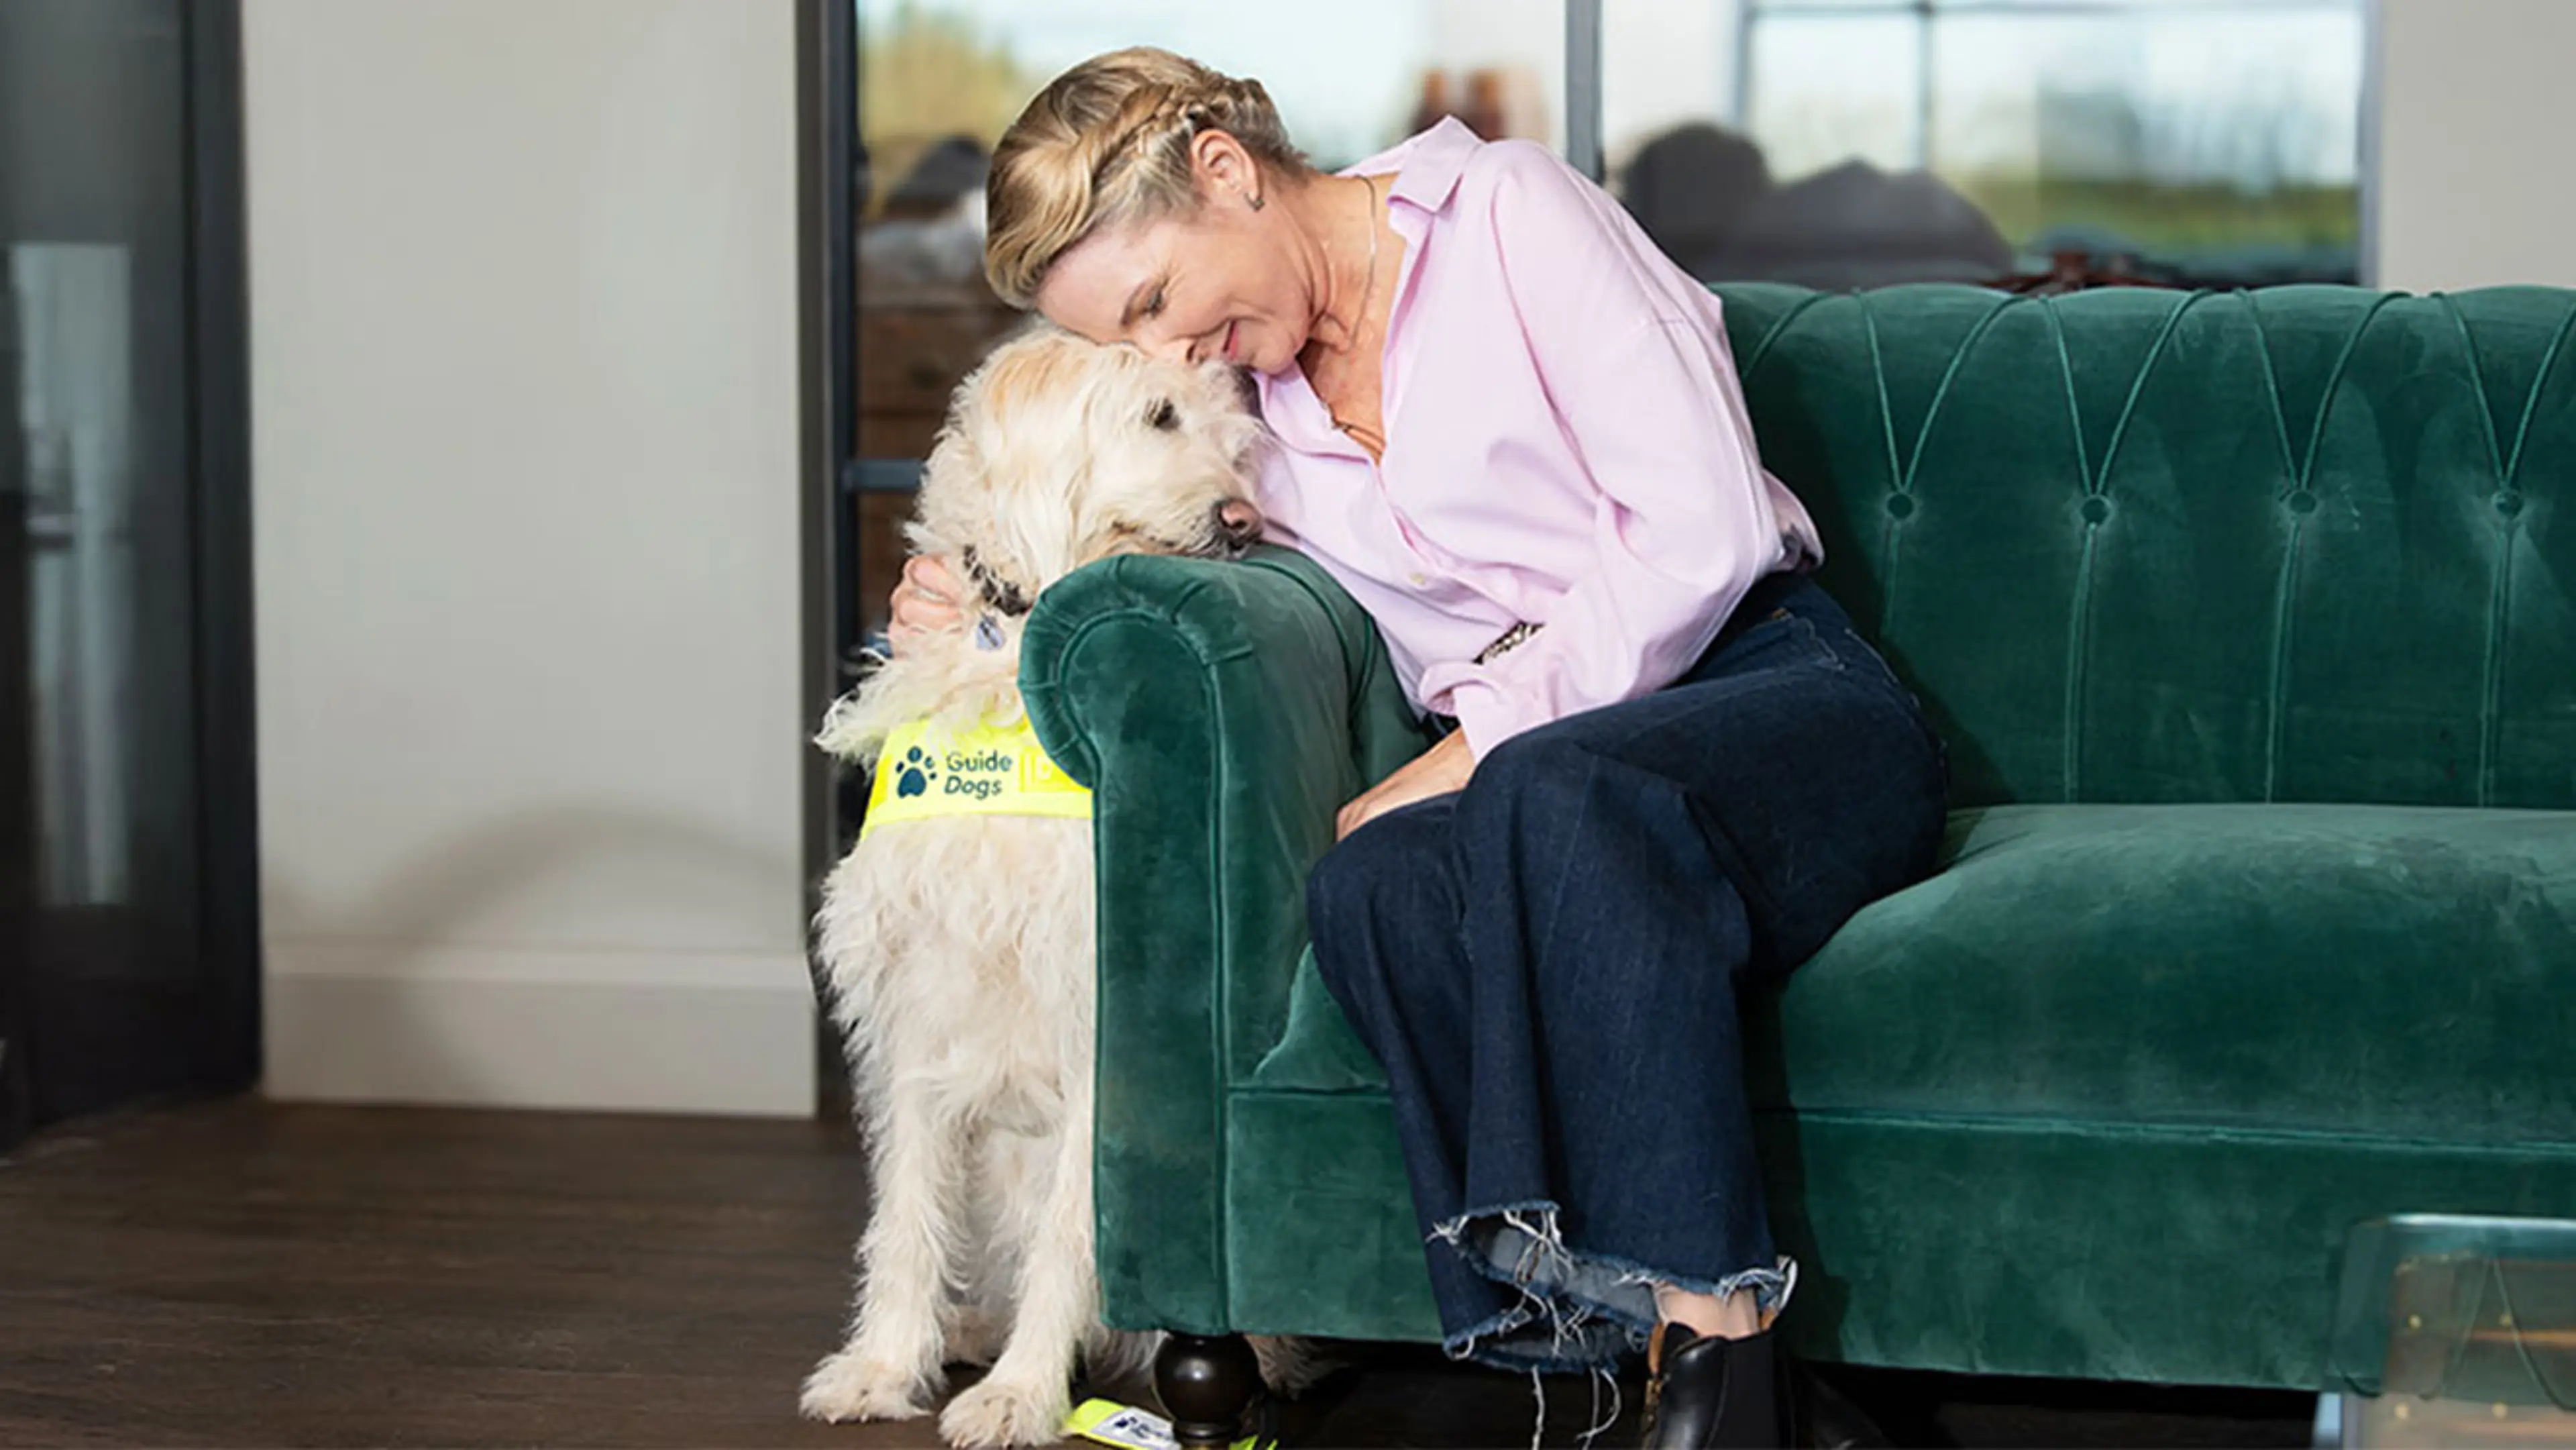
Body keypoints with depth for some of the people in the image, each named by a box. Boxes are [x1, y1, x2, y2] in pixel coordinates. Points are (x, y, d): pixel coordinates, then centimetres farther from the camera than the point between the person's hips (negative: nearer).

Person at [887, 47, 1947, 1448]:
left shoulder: (1505, 209, -2)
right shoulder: (1247, 395, 17)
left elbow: (1701, 529, -10)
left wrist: (1477, 752, -13)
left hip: (1778, 690, -5)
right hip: (1523, 778, 5)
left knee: (1549, 797, -39)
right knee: (1366, 884, -30)